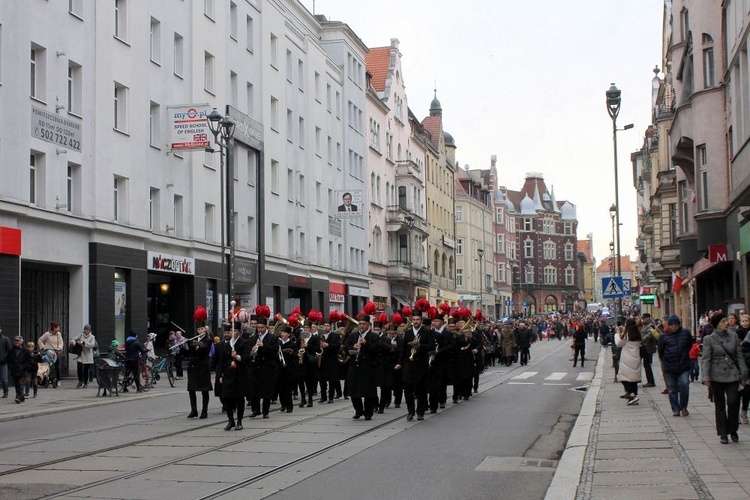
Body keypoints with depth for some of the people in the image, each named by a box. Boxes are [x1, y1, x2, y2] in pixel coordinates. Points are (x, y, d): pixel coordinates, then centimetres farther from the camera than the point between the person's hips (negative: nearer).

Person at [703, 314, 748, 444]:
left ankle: (733, 430, 12)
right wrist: (706, 378, -12)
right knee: (720, 406, 5)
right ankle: (723, 434, 14)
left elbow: (739, 356, 10)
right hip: (717, 377, -2)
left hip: (732, 375, 2)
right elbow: (705, 359, -4)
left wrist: (743, 374, 7)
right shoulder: (709, 339, -2)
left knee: (733, 402, -8)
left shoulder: (733, 337, 6)